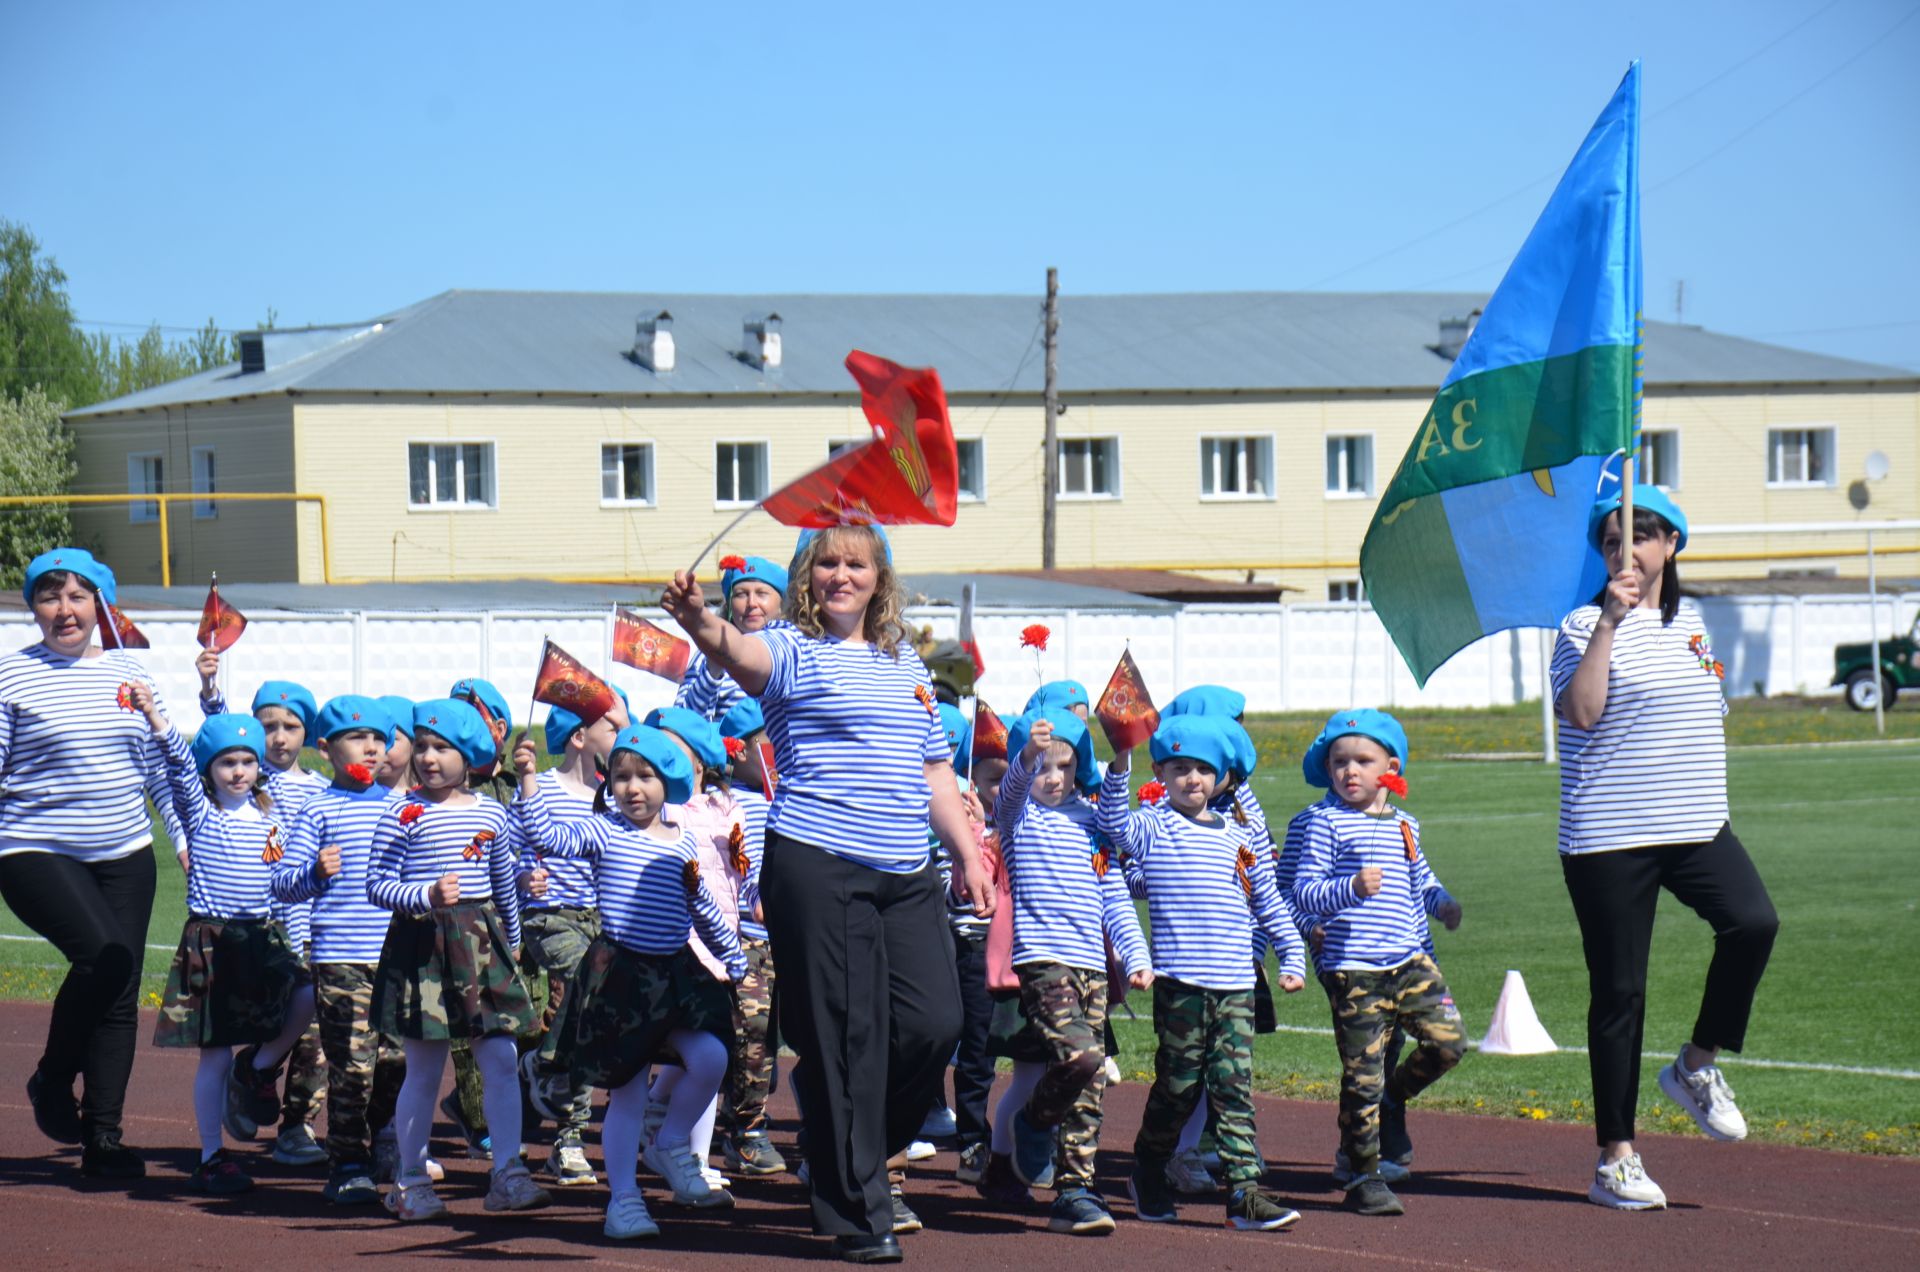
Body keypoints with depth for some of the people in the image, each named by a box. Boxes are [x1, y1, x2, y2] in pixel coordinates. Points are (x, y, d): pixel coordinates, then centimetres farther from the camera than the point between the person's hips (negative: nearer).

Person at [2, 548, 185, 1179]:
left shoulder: (130, 676, 10)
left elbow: (160, 770, 17)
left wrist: (188, 839, 11)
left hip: (124, 854, 5)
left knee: (121, 990, 1)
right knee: (103, 954, -24)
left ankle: (103, 1138, 9)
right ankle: (52, 1081, 0)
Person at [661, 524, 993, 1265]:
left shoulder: (906, 663, 19)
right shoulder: (796, 653, 0)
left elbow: (935, 772, 25)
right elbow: (741, 654, -24)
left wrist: (968, 855, 19)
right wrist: (699, 621, -45)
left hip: (906, 875, 6)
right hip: (817, 869, -6)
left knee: (935, 1022, -4)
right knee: (845, 1039, -4)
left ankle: (859, 1150, 22)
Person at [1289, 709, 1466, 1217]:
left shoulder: (1403, 825, 14)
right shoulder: (1324, 821, -4)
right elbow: (1304, 892, -9)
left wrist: (1441, 902, 6)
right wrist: (1351, 888, -26)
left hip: (1409, 962, 5)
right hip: (1353, 971, -5)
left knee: (1447, 1041, -7)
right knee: (1362, 1074, -4)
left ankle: (1394, 1100, 22)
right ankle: (1364, 1179, 8)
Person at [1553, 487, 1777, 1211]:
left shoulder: (1689, 624, 14)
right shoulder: (1586, 626, -5)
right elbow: (1580, 710, -21)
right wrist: (1609, 622, -23)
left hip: (1696, 827, 5)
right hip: (1609, 837, -5)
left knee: (1753, 921, -21)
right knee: (1619, 990, -1)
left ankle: (1697, 1066, 1)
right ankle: (1615, 1160, 7)